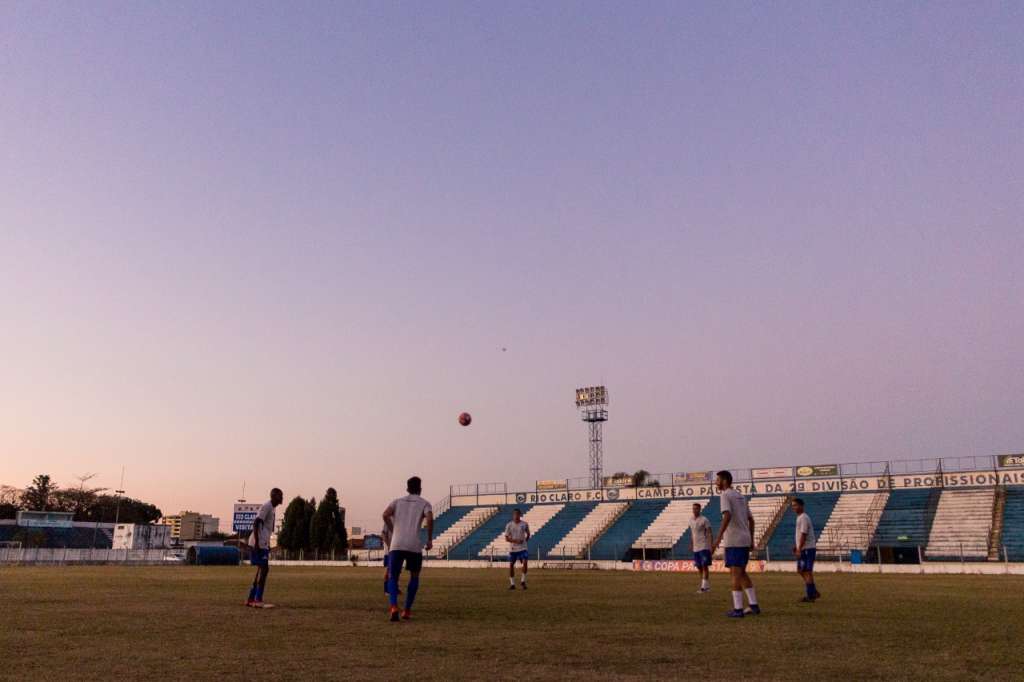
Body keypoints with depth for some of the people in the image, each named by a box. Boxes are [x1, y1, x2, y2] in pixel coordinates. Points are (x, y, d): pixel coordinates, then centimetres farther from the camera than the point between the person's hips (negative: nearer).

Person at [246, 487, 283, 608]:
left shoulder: (272, 508, 18)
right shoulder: (266, 506, -11)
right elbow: (256, 523, -19)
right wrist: (256, 542, -23)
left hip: (263, 543, 10)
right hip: (259, 543, -10)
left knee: (261, 570, 11)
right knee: (264, 569, -12)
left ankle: (251, 599, 15)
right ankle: (258, 600, -13)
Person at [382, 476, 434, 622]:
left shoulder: (398, 501, 18)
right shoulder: (424, 503, 11)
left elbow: (385, 515, -1)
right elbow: (430, 519, -9)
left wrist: (393, 532, 10)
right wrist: (429, 539, 0)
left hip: (396, 545, 1)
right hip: (415, 546, -1)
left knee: (392, 577, 8)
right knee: (414, 576, 20)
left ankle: (393, 606, -17)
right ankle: (407, 610, 17)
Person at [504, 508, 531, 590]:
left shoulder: (524, 524, 0)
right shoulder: (509, 525, -4)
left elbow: (528, 534, 17)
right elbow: (506, 538, -5)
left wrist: (525, 540, 0)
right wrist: (515, 541, -19)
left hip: (523, 548, 0)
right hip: (512, 548, 0)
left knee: (525, 562, -17)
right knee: (511, 565, 3)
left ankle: (523, 581, 1)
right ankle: (512, 584, 17)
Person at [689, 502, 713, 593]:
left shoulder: (704, 520, -8)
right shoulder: (691, 520, 12)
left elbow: (709, 533, -8)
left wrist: (711, 546, -15)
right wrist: (691, 545, 18)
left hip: (704, 547, -7)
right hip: (695, 548, 7)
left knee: (705, 566, -8)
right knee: (699, 567, 9)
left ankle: (704, 587, -8)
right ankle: (707, 586, 18)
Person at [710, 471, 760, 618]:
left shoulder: (725, 495, -8)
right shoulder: (741, 496, 19)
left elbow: (727, 516, -23)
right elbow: (751, 520, 19)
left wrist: (718, 538, -25)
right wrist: (751, 540, 22)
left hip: (733, 541, -8)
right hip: (745, 540, 8)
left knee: (735, 573, -5)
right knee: (742, 573, 16)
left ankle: (738, 609, -5)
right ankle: (754, 605, 14)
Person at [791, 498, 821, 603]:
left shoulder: (803, 518, -15)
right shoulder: (800, 517, 16)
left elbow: (803, 534, -20)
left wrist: (799, 549, -21)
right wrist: (796, 546, 19)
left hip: (807, 549, -10)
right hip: (803, 549, 10)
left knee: (807, 571, -5)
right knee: (800, 570, 13)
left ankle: (810, 596, 0)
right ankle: (814, 592, 18)